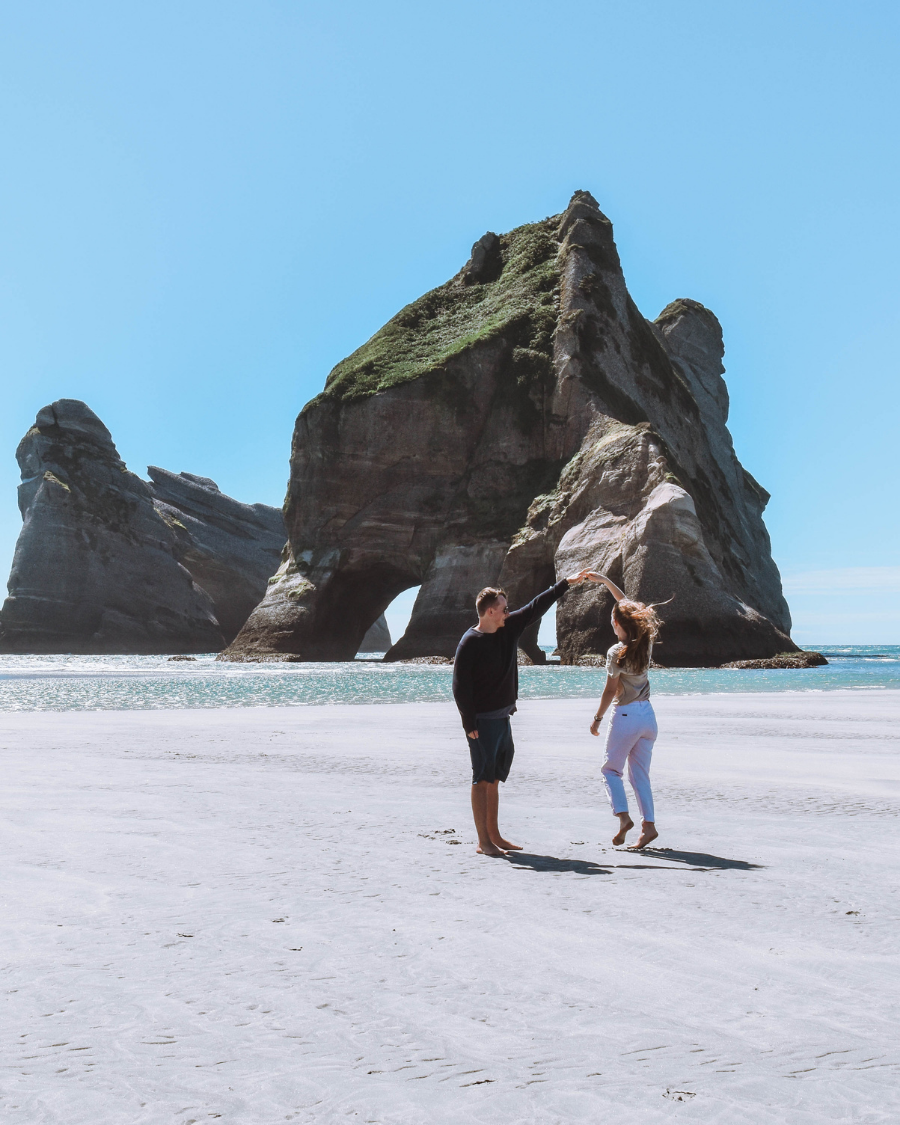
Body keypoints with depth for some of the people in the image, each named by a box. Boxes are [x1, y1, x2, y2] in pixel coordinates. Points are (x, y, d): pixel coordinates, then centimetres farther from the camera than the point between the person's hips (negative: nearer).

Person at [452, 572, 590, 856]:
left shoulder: (509, 628, 8)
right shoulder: (470, 642, -14)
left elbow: (536, 607, 16)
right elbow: (460, 686, -15)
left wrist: (566, 583, 15)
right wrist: (469, 724, -17)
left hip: (502, 716, 8)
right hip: (482, 721, -8)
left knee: (493, 779, 12)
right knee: (482, 779, -5)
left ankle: (495, 837, 19)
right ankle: (483, 842, -2)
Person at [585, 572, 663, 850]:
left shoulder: (616, 653, -15)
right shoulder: (646, 643, 2)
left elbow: (610, 690, -12)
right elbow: (628, 605, 14)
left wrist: (597, 718, 0)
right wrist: (604, 580, 20)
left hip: (625, 715, -6)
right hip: (647, 715, 6)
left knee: (611, 768, 10)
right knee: (640, 773, 11)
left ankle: (623, 815, -5)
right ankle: (648, 824, 3)